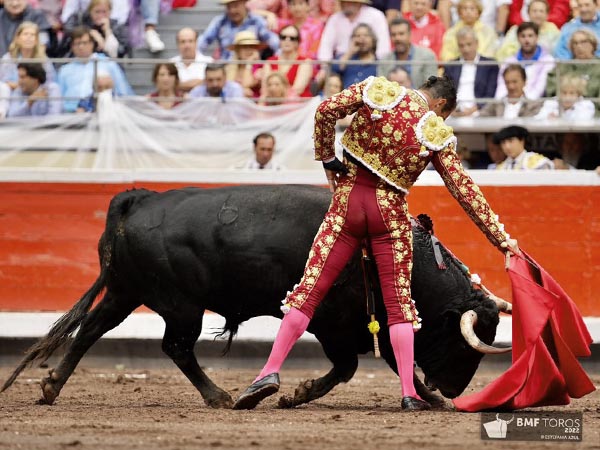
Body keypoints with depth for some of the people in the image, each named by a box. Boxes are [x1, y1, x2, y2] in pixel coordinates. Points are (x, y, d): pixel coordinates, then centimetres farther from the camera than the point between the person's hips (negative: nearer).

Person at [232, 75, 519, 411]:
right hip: (391, 213, -1)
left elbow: (327, 110, -9)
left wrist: (327, 160, 3)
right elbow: (465, 190, -1)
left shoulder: (377, 90, 0)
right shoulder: (438, 136, -2)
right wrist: (501, 237, 3)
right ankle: (409, 393, 0)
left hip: (348, 197, 1)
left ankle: (271, 371, -7)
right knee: (399, 302, 7)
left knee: (309, 289, 2)